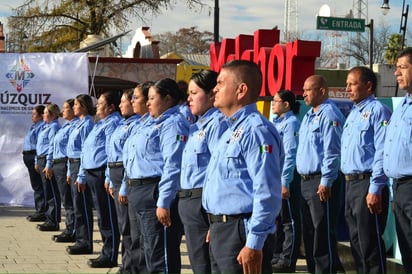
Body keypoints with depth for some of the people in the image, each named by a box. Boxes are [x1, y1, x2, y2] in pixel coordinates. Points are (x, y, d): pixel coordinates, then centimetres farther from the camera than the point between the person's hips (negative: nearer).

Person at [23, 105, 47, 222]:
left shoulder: (42, 126, -14)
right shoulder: (34, 126, 18)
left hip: (35, 156, -11)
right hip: (29, 157, 11)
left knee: (38, 185, -7)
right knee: (36, 185, 14)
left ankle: (41, 212, -5)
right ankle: (39, 211, 20)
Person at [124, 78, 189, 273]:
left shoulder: (173, 124, -15)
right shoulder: (152, 123, 17)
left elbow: (173, 167, -23)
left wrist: (164, 202, -27)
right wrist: (130, 188, 22)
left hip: (155, 193, -11)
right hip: (140, 191, 11)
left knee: (160, 256, -7)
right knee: (151, 252, 18)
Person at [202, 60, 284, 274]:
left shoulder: (255, 131, -17)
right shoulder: (232, 130, 16)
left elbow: (267, 194, -23)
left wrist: (254, 244, -25)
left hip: (240, 233, -10)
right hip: (221, 232, 10)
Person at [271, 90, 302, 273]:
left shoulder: (291, 123, -12)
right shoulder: (276, 123, 15)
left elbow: (290, 154, -17)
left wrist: (285, 182, -20)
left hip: (287, 176, -9)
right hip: (273, 175, 9)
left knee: (289, 220, -2)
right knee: (276, 218, 14)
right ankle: (277, 256, 23)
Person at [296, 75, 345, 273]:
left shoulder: (329, 115, -13)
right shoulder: (308, 116, 17)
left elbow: (332, 151, -19)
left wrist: (326, 182, -22)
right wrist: (303, 179, 19)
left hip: (321, 182, -10)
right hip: (306, 181, 10)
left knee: (323, 233, -8)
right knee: (308, 232, 14)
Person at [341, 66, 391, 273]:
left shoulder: (377, 111, -10)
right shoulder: (353, 114, 18)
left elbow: (382, 154, -17)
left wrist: (375, 189, -22)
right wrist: (349, 185, 16)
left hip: (367, 184, -9)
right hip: (351, 184, 9)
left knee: (369, 243, -8)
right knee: (356, 241, 13)